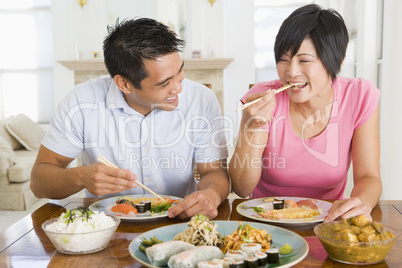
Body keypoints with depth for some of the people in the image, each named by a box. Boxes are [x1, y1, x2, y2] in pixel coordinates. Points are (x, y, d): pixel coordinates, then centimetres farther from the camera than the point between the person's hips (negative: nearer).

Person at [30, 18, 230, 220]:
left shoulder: (202, 101, -10)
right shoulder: (81, 103, -13)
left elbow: (215, 172, -6)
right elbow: (39, 182, -7)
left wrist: (211, 194, -31)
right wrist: (81, 177, -29)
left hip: (178, 221, 1)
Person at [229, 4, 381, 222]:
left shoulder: (360, 96, -10)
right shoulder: (264, 98, -14)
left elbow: (368, 177, -9)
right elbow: (242, 189, -15)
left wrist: (362, 202, -32)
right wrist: (250, 127, -30)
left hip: (327, 220, 1)